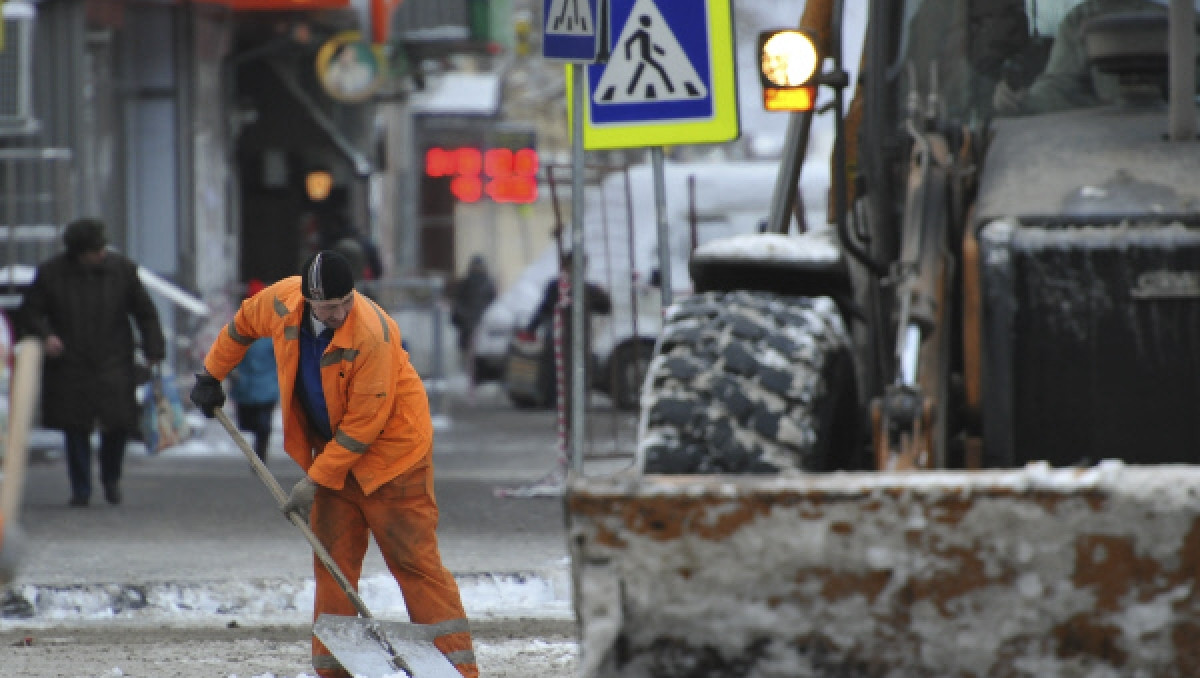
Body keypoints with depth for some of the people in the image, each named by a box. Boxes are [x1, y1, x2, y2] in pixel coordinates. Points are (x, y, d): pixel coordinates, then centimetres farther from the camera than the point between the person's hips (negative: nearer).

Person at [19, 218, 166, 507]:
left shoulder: (122, 270, -1)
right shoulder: (51, 273, -4)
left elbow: (146, 313, 7)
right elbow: (31, 310, 5)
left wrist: (154, 352, 0)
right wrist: (46, 335, -15)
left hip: (113, 367, 0)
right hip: (70, 366, 0)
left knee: (118, 425, -5)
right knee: (75, 430, 0)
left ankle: (111, 478, 22)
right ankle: (80, 489, 12)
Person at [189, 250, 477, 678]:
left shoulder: (371, 334, -30)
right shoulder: (282, 302, -12)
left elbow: (364, 423, -25)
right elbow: (242, 325, 13)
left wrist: (316, 480, -21)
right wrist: (212, 375, 20)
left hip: (391, 452, -6)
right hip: (333, 450, 6)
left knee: (415, 560, -10)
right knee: (333, 562, 6)